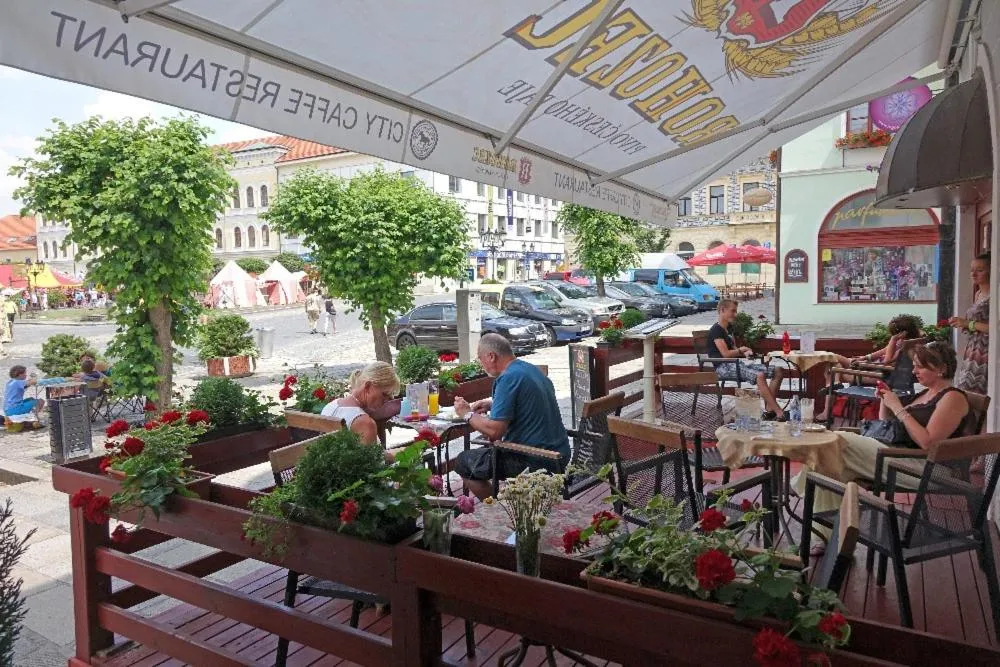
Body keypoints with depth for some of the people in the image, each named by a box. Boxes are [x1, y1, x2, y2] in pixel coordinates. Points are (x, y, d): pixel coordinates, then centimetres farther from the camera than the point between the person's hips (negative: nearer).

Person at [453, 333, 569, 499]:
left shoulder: (508, 378, -18)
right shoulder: (532, 369, 10)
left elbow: (495, 431, -22)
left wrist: (468, 414, -6)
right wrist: (492, 404, 18)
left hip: (536, 461, -9)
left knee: (463, 462, 2)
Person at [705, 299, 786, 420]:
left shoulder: (729, 328, 22)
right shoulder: (716, 330, -8)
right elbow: (726, 354, -17)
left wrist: (744, 352, 3)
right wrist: (741, 350, 0)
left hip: (737, 362, 10)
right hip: (724, 367, -10)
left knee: (778, 372, -3)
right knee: (760, 375, -34)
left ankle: (769, 409, -10)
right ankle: (779, 412, -34)